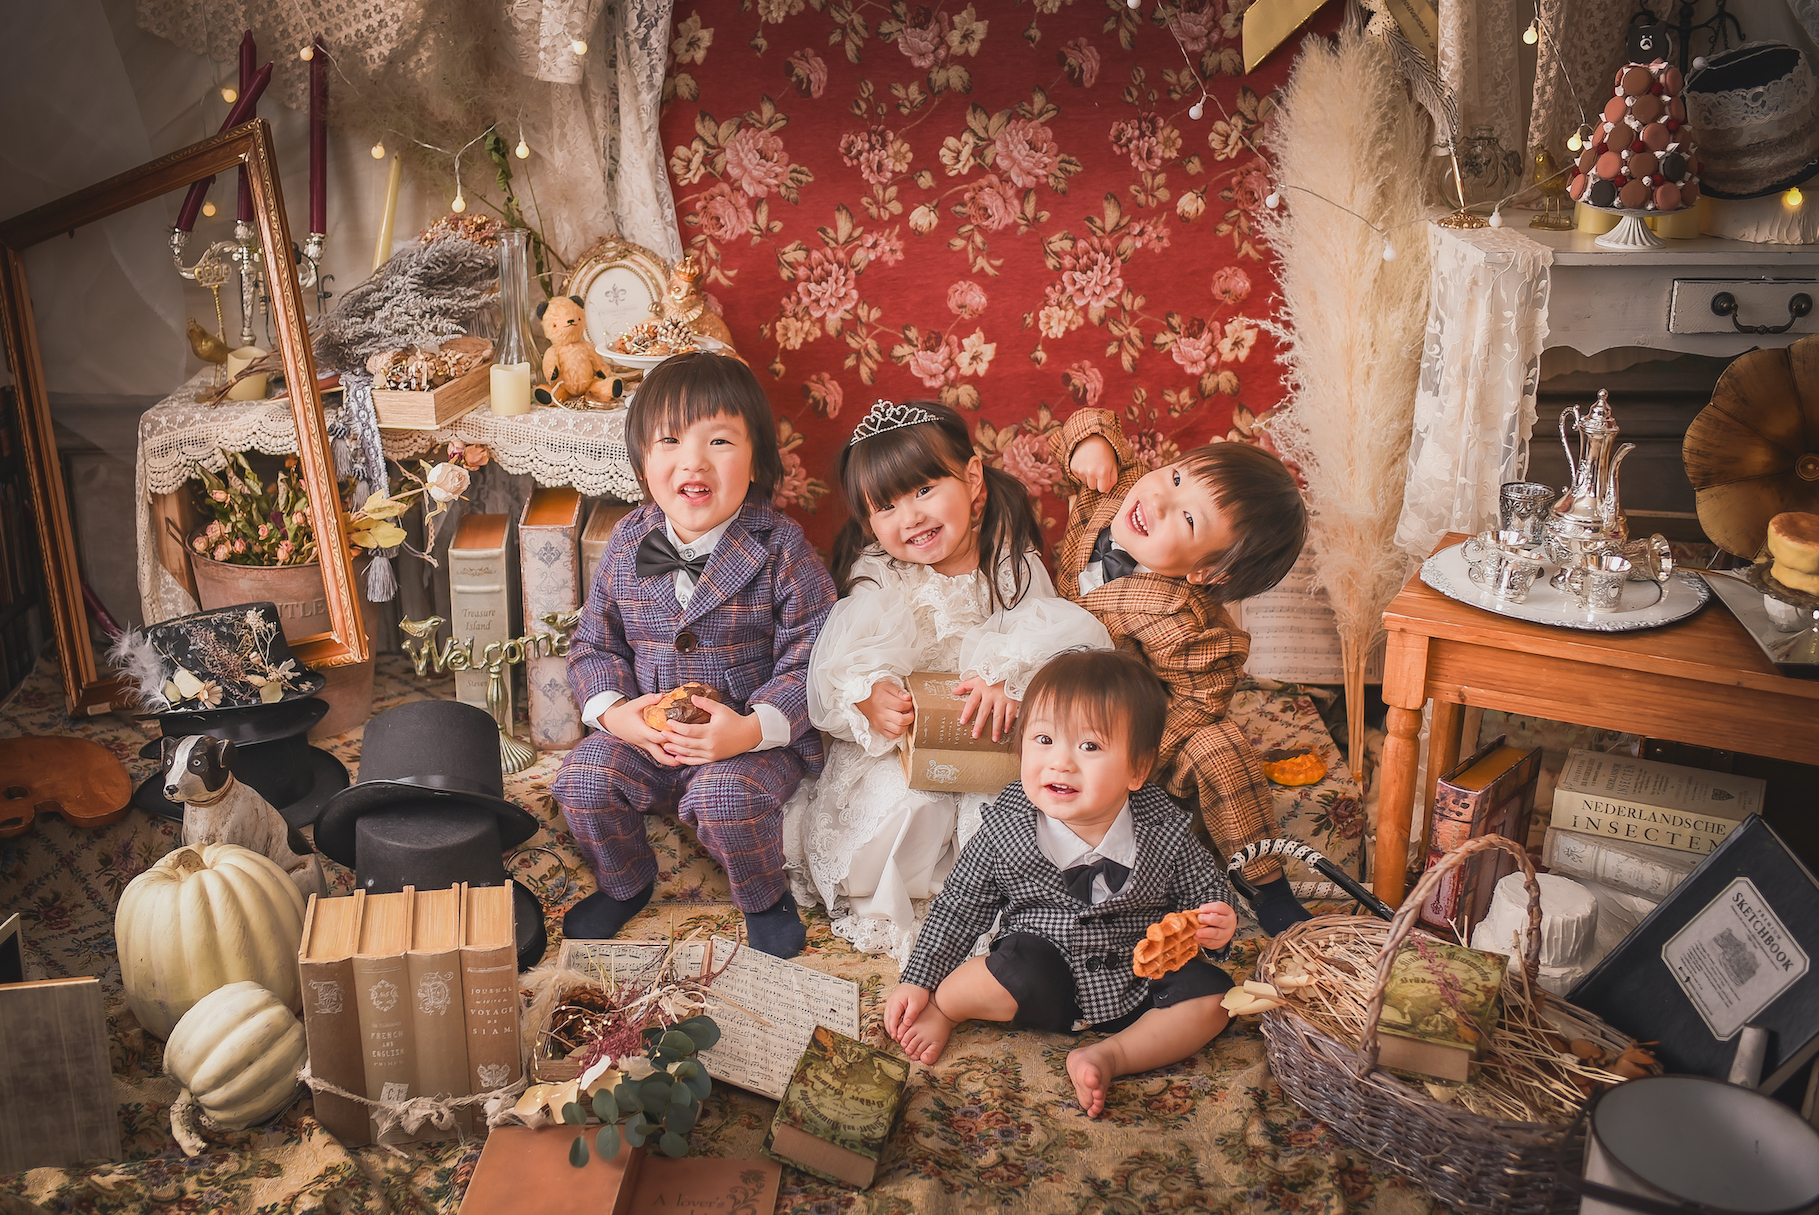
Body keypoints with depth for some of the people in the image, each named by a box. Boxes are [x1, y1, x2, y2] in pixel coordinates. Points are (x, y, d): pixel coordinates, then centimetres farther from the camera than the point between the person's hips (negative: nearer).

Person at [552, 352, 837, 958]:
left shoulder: (780, 549, -13)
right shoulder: (627, 544, -2)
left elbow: (810, 662, -14)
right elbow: (594, 643, 9)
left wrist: (752, 729, -28)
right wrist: (613, 711, -10)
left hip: (757, 737, -4)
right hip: (644, 730, 4)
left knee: (726, 799, -30)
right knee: (582, 782, -15)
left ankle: (765, 897, 5)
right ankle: (625, 882, 18)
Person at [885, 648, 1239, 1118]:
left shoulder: (1166, 829, -13)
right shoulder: (1007, 825, -13)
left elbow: (1208, 887, 5)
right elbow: (959, 904, -2)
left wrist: (1217, 924, -18)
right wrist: (918, 982, -4)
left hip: (1139, 978, 2)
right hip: (1045, 974, -2)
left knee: (1210, 998, -18)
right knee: (1018, 969, -32)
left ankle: (1110, 1055, -15)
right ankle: (942, 1008, -4)